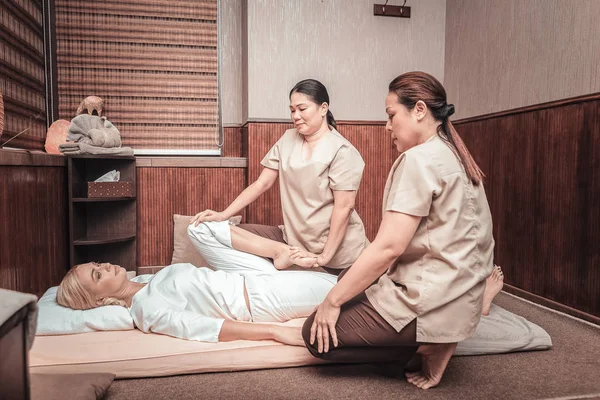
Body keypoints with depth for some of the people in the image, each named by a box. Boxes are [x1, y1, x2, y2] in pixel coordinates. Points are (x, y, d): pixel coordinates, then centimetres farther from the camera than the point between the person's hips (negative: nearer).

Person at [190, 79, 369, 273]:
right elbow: (262, 183, 2)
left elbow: (344, 206, -18)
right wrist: (223, 214, -8)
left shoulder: (341, 151, -14)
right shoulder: (287, 140, 4)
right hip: (296, 241, 5)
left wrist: (325, 256, -19)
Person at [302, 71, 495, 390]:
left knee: (316, 335, -2)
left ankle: (428, 345, -1)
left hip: (431, 302, -10)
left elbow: (388, 247, -23)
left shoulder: (419, 159, -18)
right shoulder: (453, 156, 11)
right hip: (455, 296, 10)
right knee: (349, 278, 25)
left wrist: (332, 300, -13)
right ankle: (429, 340, 11)